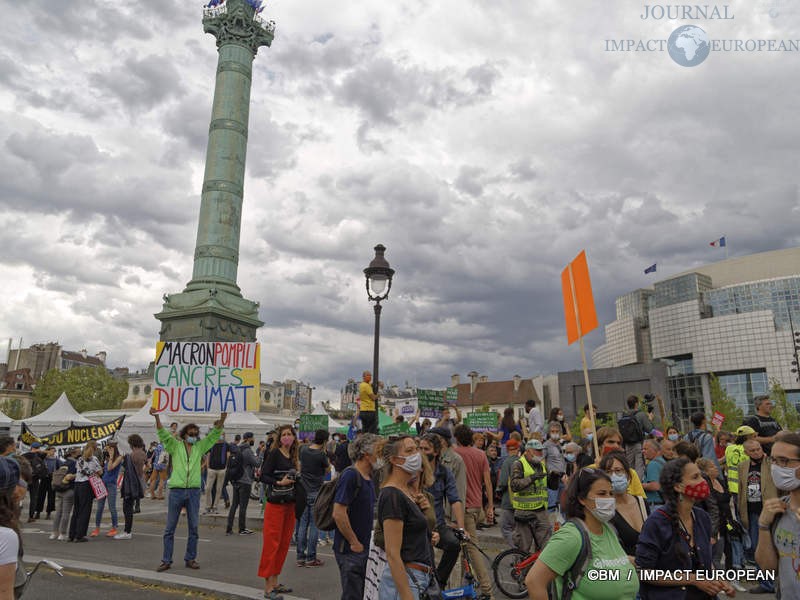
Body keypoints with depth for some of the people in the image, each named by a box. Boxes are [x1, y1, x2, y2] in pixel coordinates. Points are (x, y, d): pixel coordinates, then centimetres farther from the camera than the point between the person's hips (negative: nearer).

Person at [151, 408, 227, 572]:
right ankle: (166, 560, 14)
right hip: (176, 490, -2)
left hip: (194, 491, 2)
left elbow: (214, 435, 6)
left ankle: (190, 559, 18)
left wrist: (222, 418, -8)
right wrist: (156, 417, -23)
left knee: (193, 528, 7)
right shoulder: (175, 446, 4)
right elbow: (163, 434, -8)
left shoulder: (200, 447, 11)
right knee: (170, 528, 4)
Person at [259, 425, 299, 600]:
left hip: (290, 505, 7)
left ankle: (274, 582, 24)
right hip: (275, 504, -7)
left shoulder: (292, 457, 11)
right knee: (272, 543, -3)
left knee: (284, 543, 12)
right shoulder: (274, 453, -10)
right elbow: (263, 476, -13)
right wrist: (279, 483, -24)